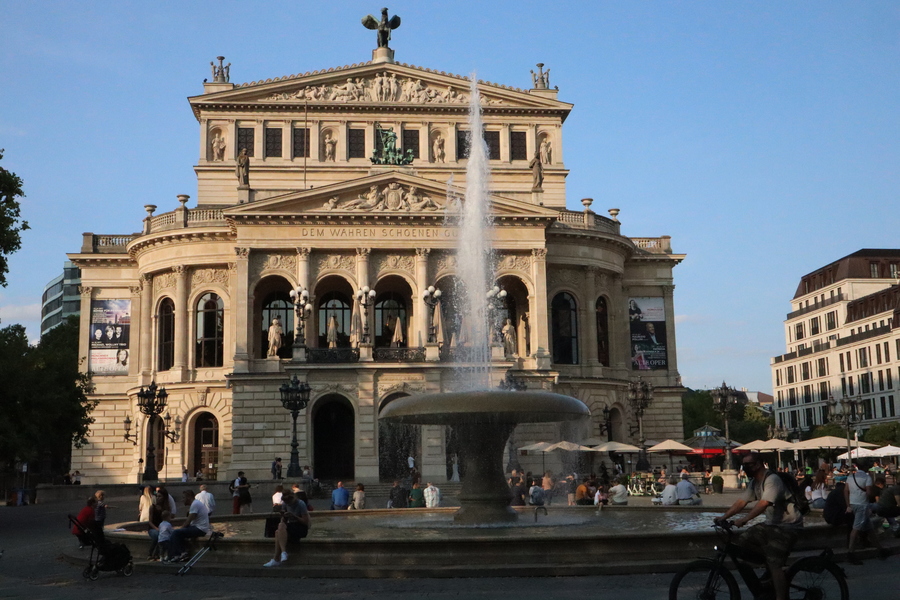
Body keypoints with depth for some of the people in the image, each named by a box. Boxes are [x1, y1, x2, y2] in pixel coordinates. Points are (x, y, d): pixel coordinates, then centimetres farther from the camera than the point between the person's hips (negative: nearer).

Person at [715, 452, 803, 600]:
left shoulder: (772, 480, -20)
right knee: (743, 540, -2)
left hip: (787, 525, -9)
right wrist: (723, 517, -5)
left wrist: (744, 520, -41)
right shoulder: (755, 482, 9)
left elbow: (763, 504, -32)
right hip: (771, 523, 9)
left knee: (774, 564, -18)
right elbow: (741, 502, 6)